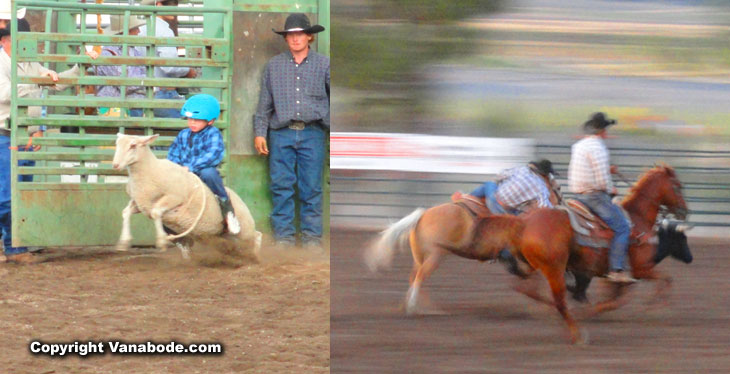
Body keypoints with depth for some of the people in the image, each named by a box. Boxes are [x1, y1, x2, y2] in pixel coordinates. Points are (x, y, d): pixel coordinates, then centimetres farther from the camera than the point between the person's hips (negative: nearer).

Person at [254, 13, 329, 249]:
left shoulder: (323, 65, 9)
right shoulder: (274, 66, 13)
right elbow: (264, 103, 15)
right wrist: (259, 132, 10)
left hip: (312, 133, -1)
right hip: (281, 133, 1)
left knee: (312, 187, -1)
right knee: (281, 186, -1)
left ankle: (312, 235, 5)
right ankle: (283, 235, 5)